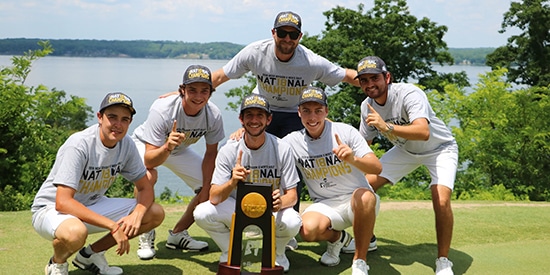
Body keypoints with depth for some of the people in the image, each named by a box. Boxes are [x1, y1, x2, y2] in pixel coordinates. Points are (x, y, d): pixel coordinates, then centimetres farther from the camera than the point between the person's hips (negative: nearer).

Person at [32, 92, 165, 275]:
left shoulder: (126, 145, -7)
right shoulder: (79, 145, -27)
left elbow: (145, 188, -1)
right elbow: (63, 202, -34)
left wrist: (137, 214, -25)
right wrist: (113, 225, -37)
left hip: (91, 206, 7)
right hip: (51, 209, -7)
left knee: (156, 213, -5)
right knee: (75, 232, -42)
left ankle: (91, 254, 8)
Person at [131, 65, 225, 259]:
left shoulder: (213, 115, -26)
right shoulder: (162, 110, -38)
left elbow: (211, 153, -10)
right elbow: (149, 161, -41)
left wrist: (206, 191, -12)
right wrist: (167, 147, -61)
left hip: (180, 150, 5)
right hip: (146, 145, -5)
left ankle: (177, 234, 14)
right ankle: (146, 234, -14)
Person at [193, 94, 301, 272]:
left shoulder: (282, 149, -13)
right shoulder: (229, 150, -13)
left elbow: (292, 194, -12)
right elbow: (214, 198, -21)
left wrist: (281, 202, -38)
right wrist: (232, 182, -43)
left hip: (272, 211, -1)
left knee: (292, 222, -33)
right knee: (202, 213, -25)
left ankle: (277, 254, 4)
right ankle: (230, 253, 4)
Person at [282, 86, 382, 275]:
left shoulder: (345, 132, -10)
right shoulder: (292, 141, -2)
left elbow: (377, 168, -19)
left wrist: (353, 160, -40)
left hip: (357, 202, -2)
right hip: (325, 206, 2)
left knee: (365, 196, -38)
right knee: (308, 229, -31)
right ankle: (337, 238, 8)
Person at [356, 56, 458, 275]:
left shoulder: (409, 94, -33)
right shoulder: (367, 106, -12)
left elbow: (423, 132, -51)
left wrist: (387, 127, -61)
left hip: (439, 148, -6)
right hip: (405, 149, 6)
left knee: (441, 201, -26)